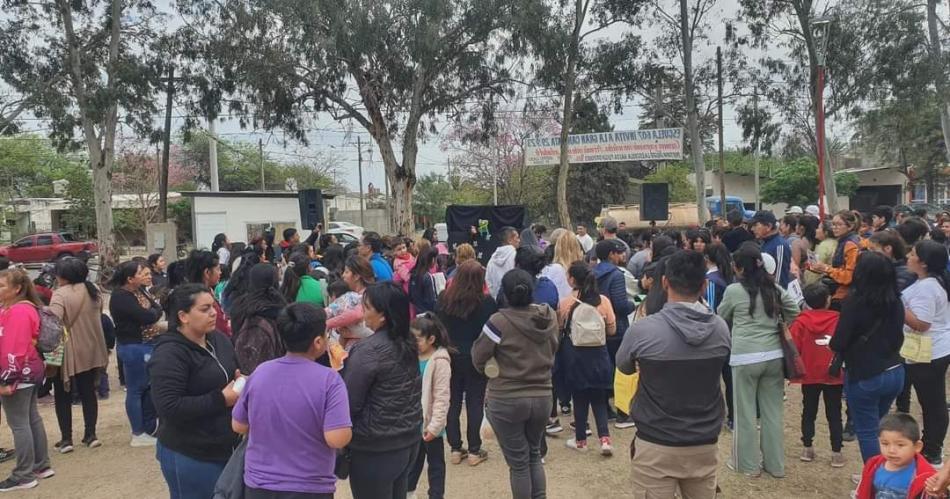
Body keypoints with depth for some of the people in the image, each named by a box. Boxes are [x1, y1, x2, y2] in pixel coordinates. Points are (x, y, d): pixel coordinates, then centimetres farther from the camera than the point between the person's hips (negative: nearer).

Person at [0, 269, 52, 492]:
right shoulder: (23, 308, 12)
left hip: (19, 375, -10)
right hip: (30, 371, 10)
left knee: (18, 424, -3)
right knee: (32, 418, 16)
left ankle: (24, 476, 5)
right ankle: (41, 466, 26)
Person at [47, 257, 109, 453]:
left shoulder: (60, 294, -16)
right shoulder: (93, 291, 5)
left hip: (68, 353, -6)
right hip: (90, 351, 6)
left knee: (63, 396, 7)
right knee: (88, 392, 13)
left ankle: (66, 439, 8)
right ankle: (90, 435, 16)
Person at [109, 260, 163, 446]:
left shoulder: (140, 290, 9)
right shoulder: (120, 297, -17)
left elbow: (157, 309, 8)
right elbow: (146, 316, -23)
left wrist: (152, 313, -13)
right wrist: (155, 311, -4)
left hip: (147, 344, 8)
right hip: (133, 347, -8)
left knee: (150, 387, 14)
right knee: (136, 389, 2)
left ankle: (149, 429, 28)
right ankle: (138, 435, 14)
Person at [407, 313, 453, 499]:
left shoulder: (439, 361, -18)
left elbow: (441, 397, -19)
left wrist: (435, 425, -20)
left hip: (430, 424, -7)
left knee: (435, 462, 11)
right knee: (414, 459, 24)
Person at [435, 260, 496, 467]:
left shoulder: (444, 300, -5)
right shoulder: (486, 302, -14)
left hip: (450, 358, 3)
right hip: (476, 360, -3)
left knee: (452, 403, 12)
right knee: (475, 403, 6)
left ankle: (455, 449, 17)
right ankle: (474, 451, 12)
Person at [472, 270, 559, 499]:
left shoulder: (500, 321, -20)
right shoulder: (550, 317, -5)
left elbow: (478, 358, -9)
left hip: (507, 400, -4)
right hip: (542, 397, 5)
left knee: (518, 462, 10)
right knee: (534, 455, 23)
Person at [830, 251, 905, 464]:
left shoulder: (854, 302, -17)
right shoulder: (895, 302, 1)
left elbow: (838, 344, -16)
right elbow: (897, 337, 12)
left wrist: (832, 343, 5)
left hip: (865, 376, -6)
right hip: (895, 372, 7)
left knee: (867, 431, 6)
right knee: (877, 427, 21)